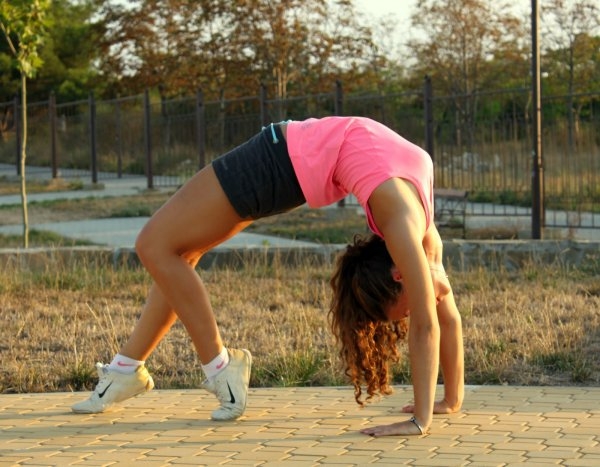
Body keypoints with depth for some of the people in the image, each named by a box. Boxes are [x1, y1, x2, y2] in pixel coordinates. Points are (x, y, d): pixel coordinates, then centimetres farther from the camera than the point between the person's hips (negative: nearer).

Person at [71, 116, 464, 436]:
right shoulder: (405, 224, -29)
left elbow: (446, 313, 1)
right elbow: (426, 325, -29)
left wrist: (452, 401, 6)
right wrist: (421, 418, -26)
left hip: (294, 162, 4)